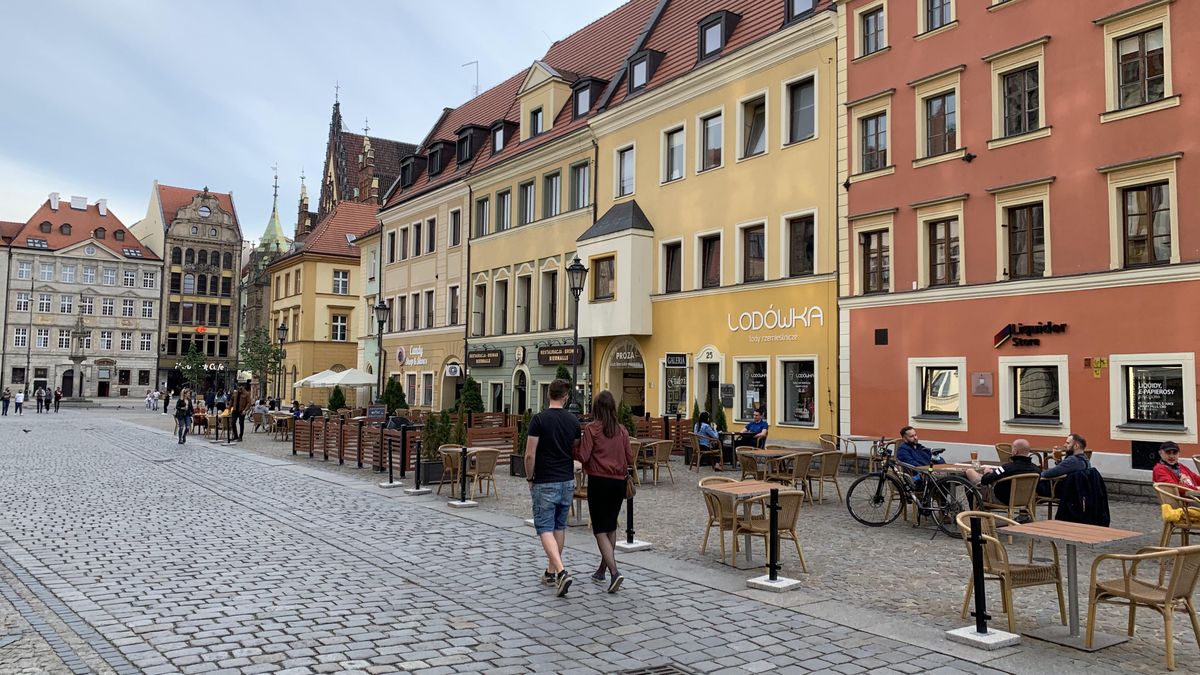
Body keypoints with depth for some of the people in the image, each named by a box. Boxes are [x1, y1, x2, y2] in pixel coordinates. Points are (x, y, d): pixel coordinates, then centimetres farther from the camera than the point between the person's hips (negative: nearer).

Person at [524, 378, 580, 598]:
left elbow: (530, 454, -14)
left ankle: (561, 571, -18)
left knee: (545, 528, -2)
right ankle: (551, 570, 25)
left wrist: (529, 478, 0)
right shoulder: (573, 420, 1)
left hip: (545, 483, -5)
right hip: (567, 481, 5)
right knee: (559, 526, 17)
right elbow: (576, 453, 8)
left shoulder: (539, 419, -13)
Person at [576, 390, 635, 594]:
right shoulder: (622, 430, 3)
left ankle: (614, 572, -15)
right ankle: (602, 570, 28)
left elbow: (583, 456, -12)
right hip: (618, 482, 5)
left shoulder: (591, 428, -9)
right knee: (611, 527, 17)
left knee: (600, 530, 0)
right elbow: (630, 458, 5)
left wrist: (574, 453, 7)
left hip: (598, 481, -5)